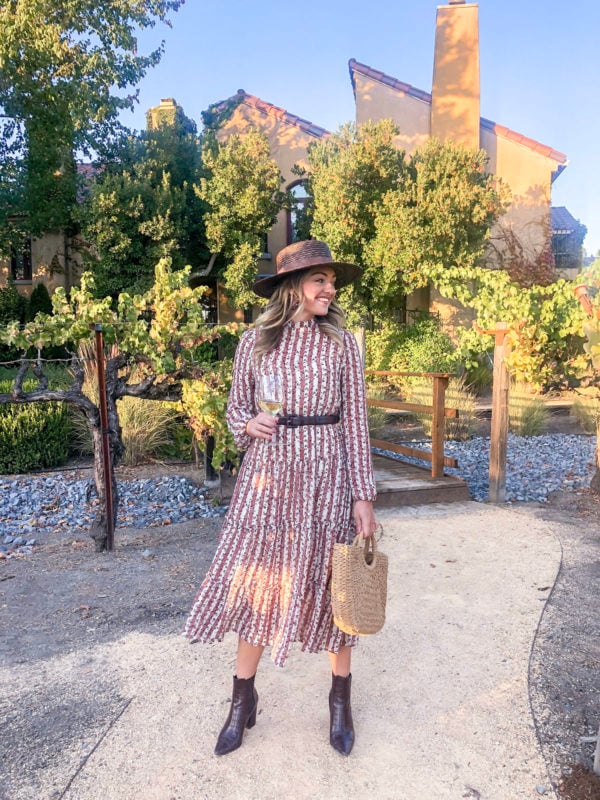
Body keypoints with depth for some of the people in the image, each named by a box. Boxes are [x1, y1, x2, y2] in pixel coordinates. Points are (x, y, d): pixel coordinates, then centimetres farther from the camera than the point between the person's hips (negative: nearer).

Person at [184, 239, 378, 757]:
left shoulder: (341, 342, 0)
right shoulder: (255, 341, 2)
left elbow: (355, 421, -1)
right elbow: (235, 407, 10)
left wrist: (363, 496, -5)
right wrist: (248, 424, -14)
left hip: (326, 473, 0)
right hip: (268, 472, 1)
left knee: (331, 582, 11)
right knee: (255, 583, 9)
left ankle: (341, 698, 34)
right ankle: (244, 698, 32)